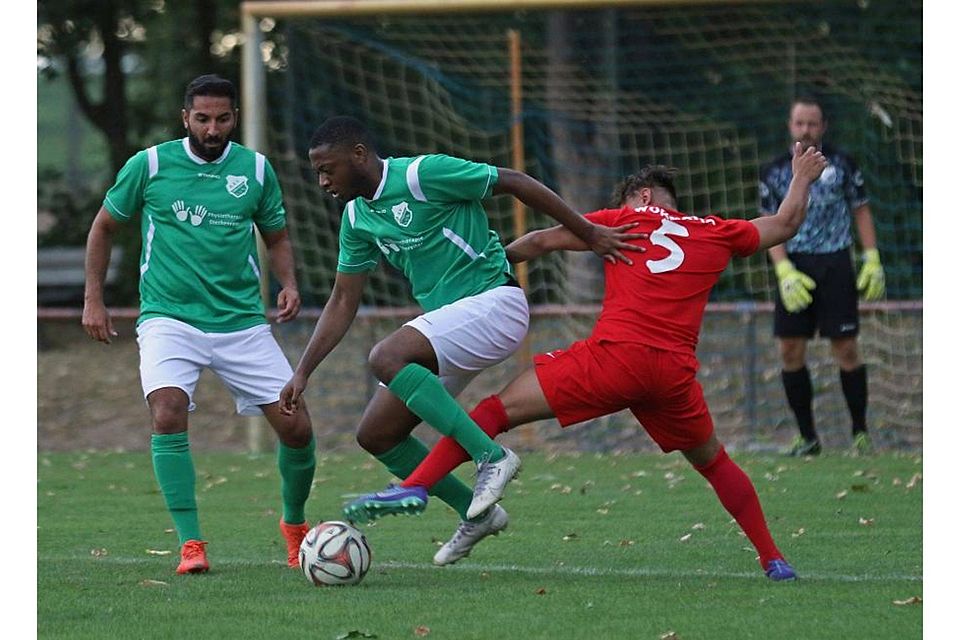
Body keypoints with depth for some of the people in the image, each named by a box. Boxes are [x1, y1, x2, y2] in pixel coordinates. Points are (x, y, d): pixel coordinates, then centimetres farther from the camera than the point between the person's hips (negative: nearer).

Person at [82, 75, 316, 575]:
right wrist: (93, 299, 7)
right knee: (168, 413, -27)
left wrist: (288, 284, -1)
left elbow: (276, 236, 18)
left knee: (296, 426, -3)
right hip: (169, 320, -2)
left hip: (242, 322, 2)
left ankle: (294, 523, 26)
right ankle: (190, 542, -20)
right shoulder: (150, 165, -1)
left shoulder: (256, 169, 4)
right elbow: (105, 226, 12)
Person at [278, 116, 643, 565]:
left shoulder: (423, 174, -15)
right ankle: (476, 512, 13)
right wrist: (302, 372, 11)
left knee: (386, 357, -31)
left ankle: (491, 456, -29)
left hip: (493, 303, -9)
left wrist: (588, 234, -7)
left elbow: (515, 183, -10)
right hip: (446, 319, 9)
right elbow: (342, 304, 17)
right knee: (375, 435, 3)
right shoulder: (357, 218, 10)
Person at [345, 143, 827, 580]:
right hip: (675, 373, 3)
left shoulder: (624, 219, 16)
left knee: (498, 409, -2)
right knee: (713, 462, 26)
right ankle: (773, 560, 22)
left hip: (614, 355, -3)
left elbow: (541, 241, 16)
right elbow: (785, 224, 36)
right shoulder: (717, 233, 21)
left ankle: (415, 488, -18)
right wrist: (802, 179, 55)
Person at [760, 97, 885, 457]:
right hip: (794, 268, 2)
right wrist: (785, 271, -8)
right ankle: (807, 437, 7)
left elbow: (861, 211, 9)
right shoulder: (774, 173, 6)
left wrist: (872, 260, 0)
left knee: (845, 349, -5)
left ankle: (860, 433, 5)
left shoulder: (841, 165, 3)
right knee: (791, 352, -3)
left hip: (835, 264, -2)